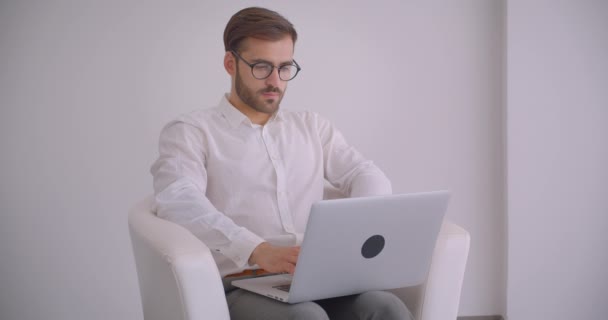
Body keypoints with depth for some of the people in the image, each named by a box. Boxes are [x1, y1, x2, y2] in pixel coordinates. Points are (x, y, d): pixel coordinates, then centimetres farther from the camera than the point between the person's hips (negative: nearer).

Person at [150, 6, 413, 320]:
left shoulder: (312, 126, 24)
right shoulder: (190, 132, 7)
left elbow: (368, 176, 13)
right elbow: (179, 201, -13)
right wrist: (258, 251, -30)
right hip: (238, 286, -4)